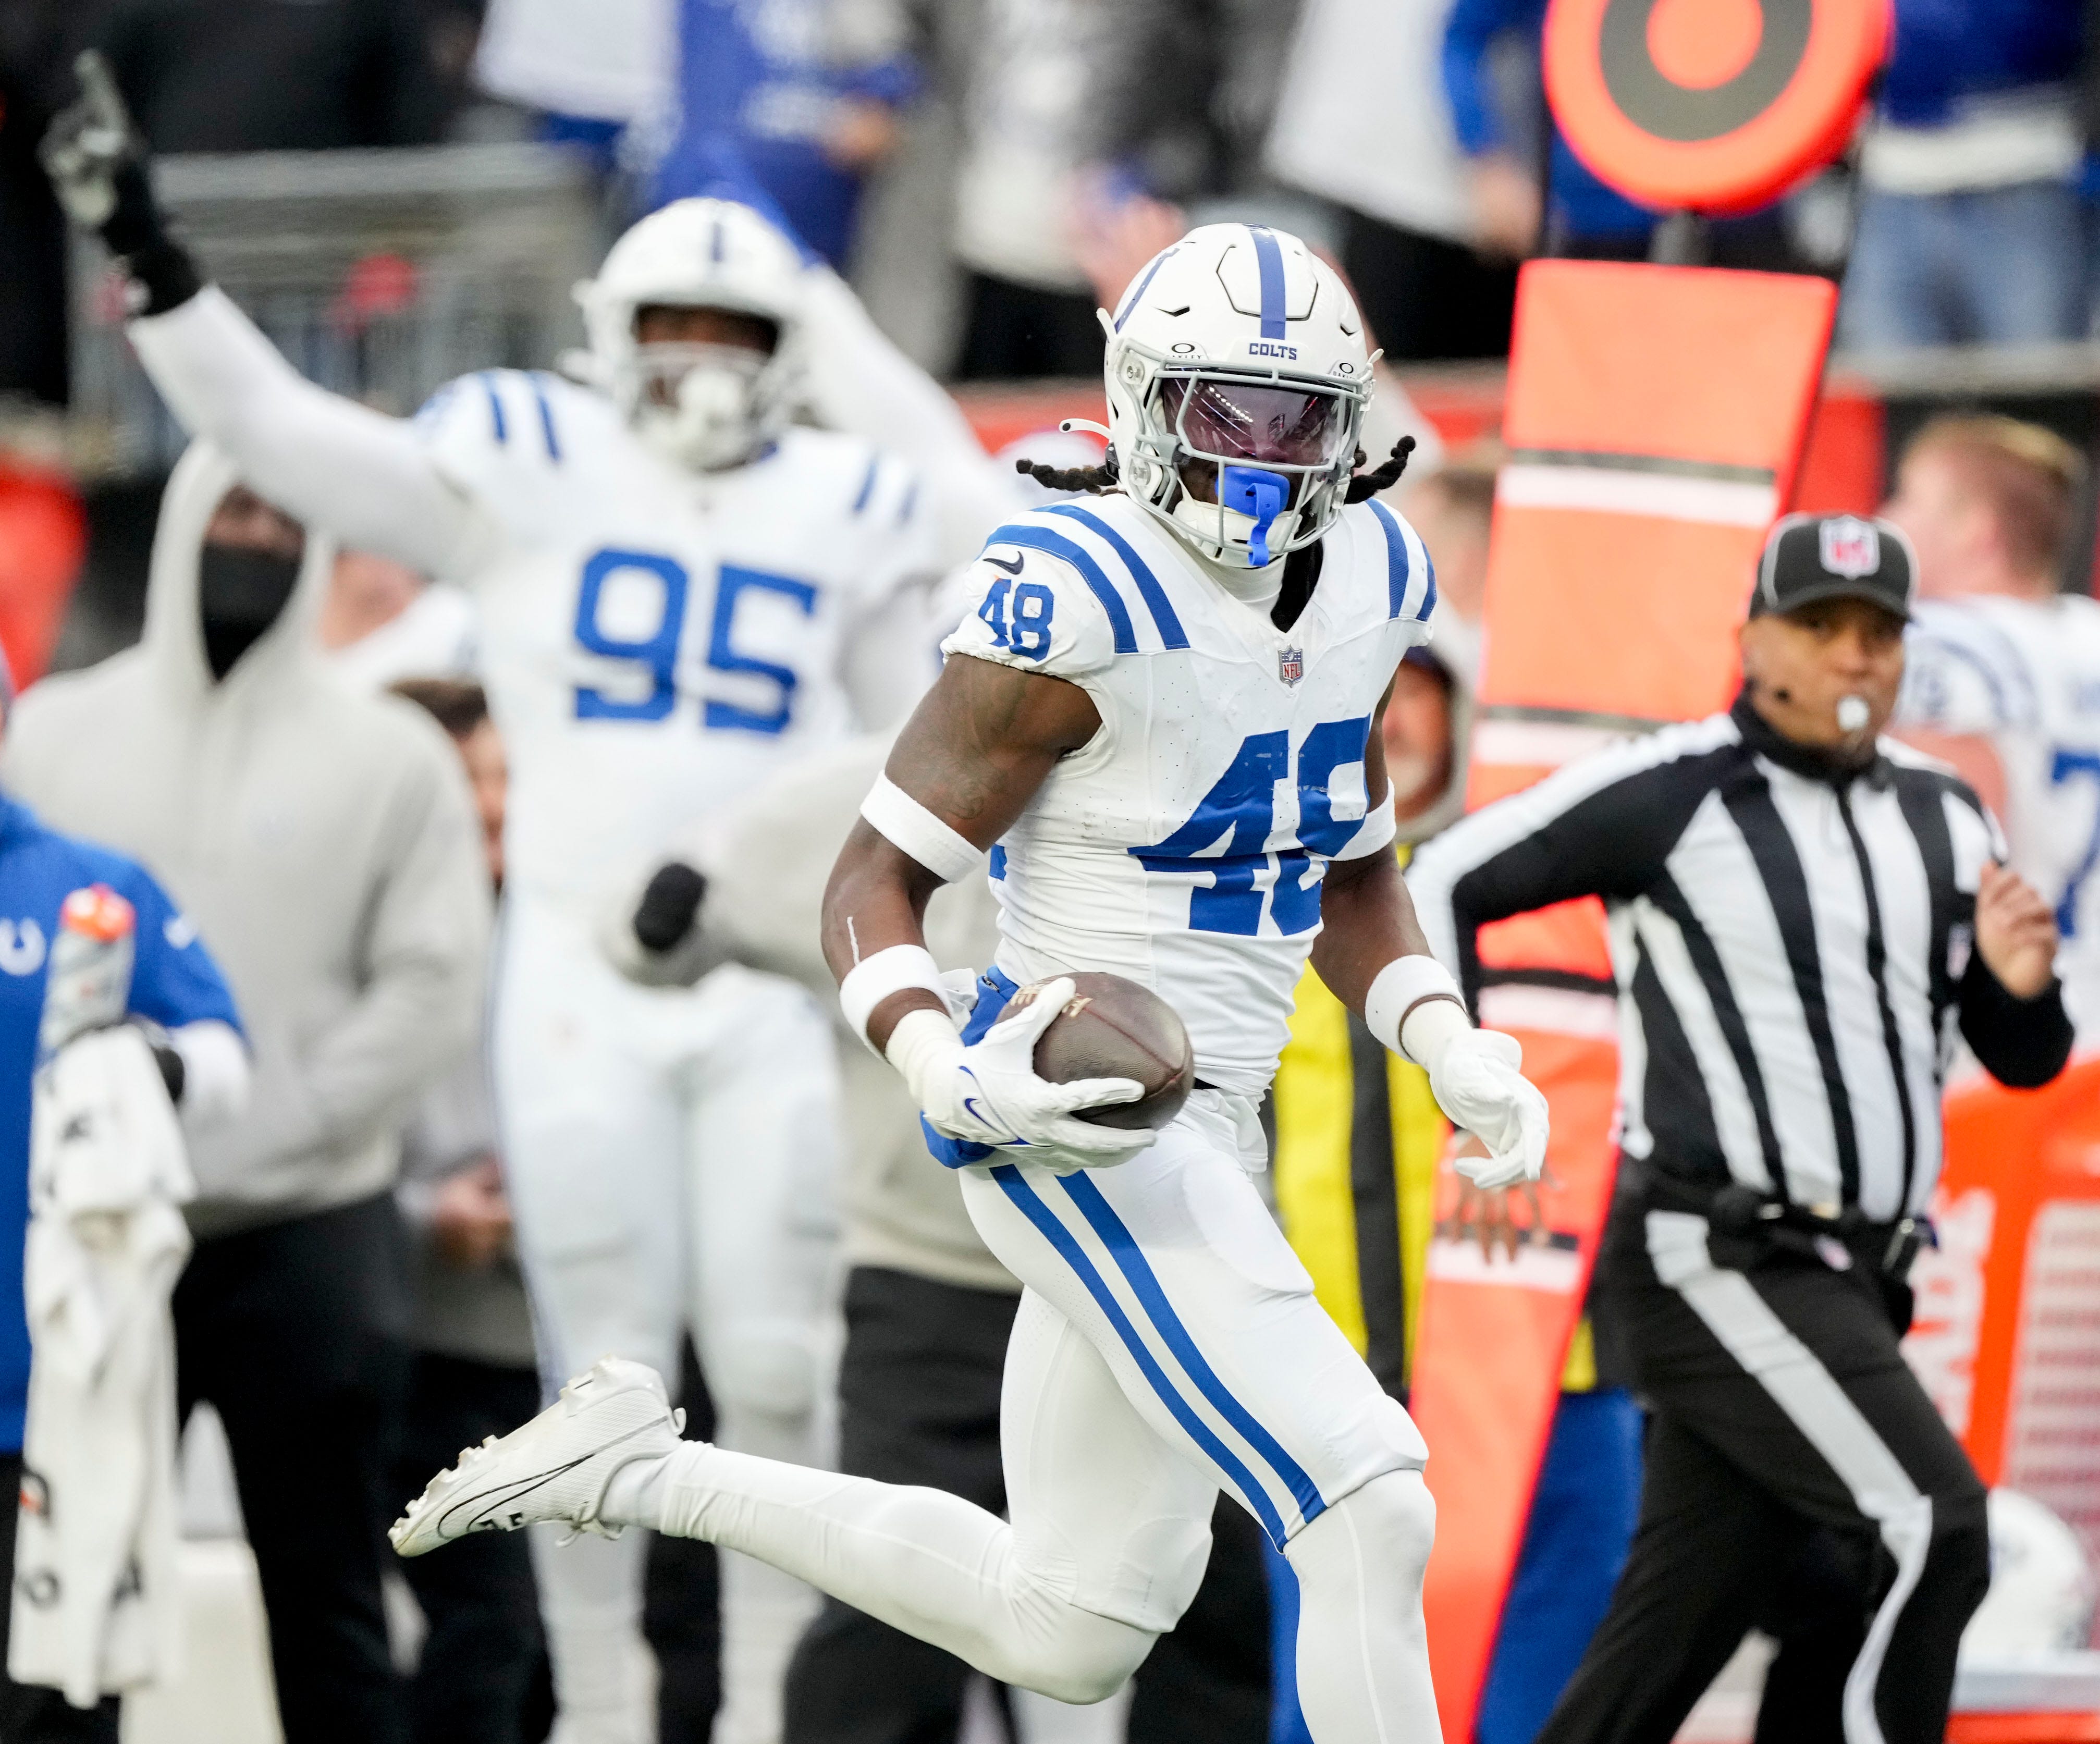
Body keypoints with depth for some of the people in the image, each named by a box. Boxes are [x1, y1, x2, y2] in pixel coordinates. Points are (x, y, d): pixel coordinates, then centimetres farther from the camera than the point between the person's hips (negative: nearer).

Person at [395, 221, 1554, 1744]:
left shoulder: (1370, 580, 7)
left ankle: (639, 1467, 28)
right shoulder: (1080, 599, -17)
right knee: (1367, 1509, -18)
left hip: (1206, 1130, 9)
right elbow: (876, 882, -13)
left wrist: (1451, 1046, 5)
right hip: (1077, 1120, -9)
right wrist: (951, 1075, -30)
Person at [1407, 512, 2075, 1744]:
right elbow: (1447, 882, -2)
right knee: (1932, 1528, -21)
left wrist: (2022, 984, -7)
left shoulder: (1942, 818, 13)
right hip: (1717, 1264, -7)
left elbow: (2025, 1061, 16)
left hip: (1848, 1287, 7)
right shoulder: (1672, 792, -6)